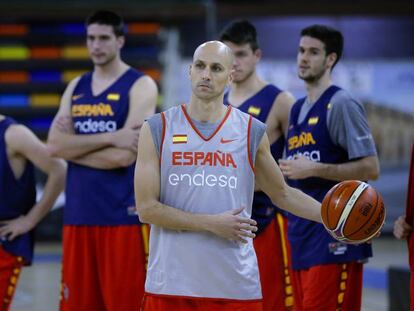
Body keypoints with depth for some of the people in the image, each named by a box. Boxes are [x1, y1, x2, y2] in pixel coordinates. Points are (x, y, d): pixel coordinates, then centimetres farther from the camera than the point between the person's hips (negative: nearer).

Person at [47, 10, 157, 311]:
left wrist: (75, 146, -5)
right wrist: (110, 137, -14)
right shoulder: (76, 87, 13)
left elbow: (124, 155, -16)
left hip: (123, 215, -6)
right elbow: (55, 145, -2)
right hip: (78, 214, 6)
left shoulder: (140, 86, -5)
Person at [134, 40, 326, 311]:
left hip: (237, 286, 1)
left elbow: (283, 195, 17)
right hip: (171, 285, -1)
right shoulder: (157, 129, 1)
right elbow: (146, 208, -5)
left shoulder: (252, 132, 5)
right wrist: (212, 224, -12)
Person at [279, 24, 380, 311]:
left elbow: (370, 169, -16)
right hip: (301, 239, 8)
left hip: (334, 243, -8)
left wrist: (314, 169, -17)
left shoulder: (341, 104, -9)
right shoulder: (297, 109, 16)